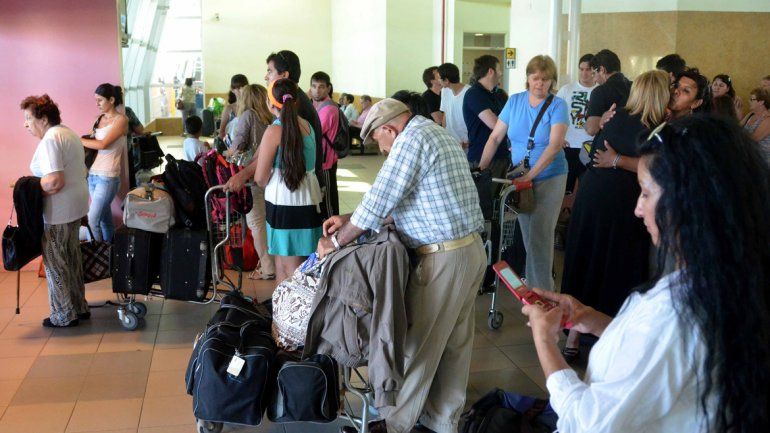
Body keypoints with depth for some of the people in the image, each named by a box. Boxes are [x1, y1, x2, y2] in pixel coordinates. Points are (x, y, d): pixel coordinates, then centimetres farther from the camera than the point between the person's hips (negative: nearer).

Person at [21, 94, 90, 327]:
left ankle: (64, 316, 12)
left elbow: (54, 181, -28)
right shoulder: (69, 133, 12)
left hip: (58, 210, -10)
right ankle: (79, 307, 28)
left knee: (55, 262, 3)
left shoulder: (49, 140, -19)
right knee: (72, 257, 18)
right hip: (77, 204, 10)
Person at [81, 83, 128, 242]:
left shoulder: (121, 120, -7)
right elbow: (95, 142, 14)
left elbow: (103, 144, -16)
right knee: (104, 218, 13)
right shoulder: (100, 119, 14)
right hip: (93, 174, 7)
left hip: (107, 177, -6)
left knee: (92, 220, -8)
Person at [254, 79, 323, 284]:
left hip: (284, 203, -7)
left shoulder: (274, 131, -12)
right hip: (309, 200, 7)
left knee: (290, 267, -1)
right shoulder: (307, 125, 8)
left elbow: (260, 178, -11)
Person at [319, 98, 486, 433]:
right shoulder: (436, 133, 16)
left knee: (417, 346, 3)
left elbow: (378, 203, -17)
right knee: (454, 344, 16)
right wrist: (348, 221, 16)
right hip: (471, 250, 10)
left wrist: (334, 242, -5)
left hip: (444, 260, -10)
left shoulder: (412, 139, -14)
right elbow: (393, 202, 19)